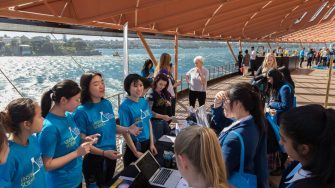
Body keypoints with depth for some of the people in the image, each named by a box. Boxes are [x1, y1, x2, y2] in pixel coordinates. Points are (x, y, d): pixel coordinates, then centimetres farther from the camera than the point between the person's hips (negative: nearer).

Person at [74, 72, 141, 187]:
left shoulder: (107, 104, -2)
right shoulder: (81, 111, -20)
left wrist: (127, 130, -7)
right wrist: (103, 153, -27)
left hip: (112, 155, 6)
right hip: (94, 159, -6)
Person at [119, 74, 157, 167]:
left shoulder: (145, 102, -1)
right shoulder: (125, 106, -19)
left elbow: (149, 122, 6)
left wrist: (152, 143, 5)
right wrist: (135, 152, -14)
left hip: (147, 143, 6)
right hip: (135, 144, -6)